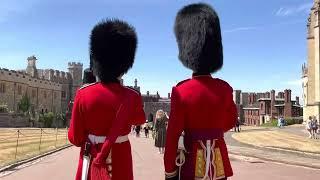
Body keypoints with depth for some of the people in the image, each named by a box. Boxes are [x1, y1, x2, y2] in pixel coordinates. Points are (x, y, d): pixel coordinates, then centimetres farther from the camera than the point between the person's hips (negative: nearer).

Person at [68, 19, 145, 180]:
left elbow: (75, 138, -6)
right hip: (120, 163, 0)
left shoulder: (83, 94, -12)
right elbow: (140, 120, 12)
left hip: (92, 162, 0)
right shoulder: (132, 97, -12)